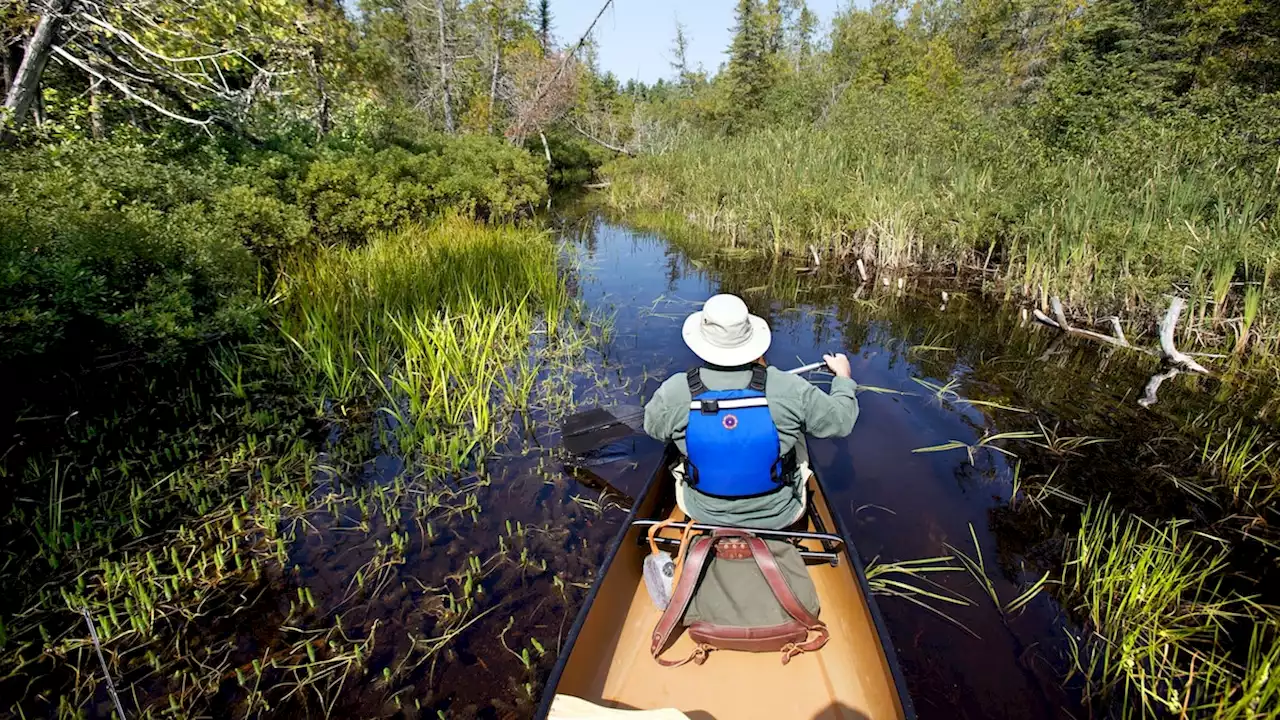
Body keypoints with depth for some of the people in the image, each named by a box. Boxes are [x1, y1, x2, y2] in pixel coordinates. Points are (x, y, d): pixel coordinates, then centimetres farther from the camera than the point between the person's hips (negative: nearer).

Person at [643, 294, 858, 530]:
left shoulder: (674, 393, -25)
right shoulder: (789, 390, -27)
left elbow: (652, 427, -3)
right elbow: (841, 421, -10)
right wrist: (843, 376, 10)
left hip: (702, 514, 1)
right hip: (779, 517, 0)